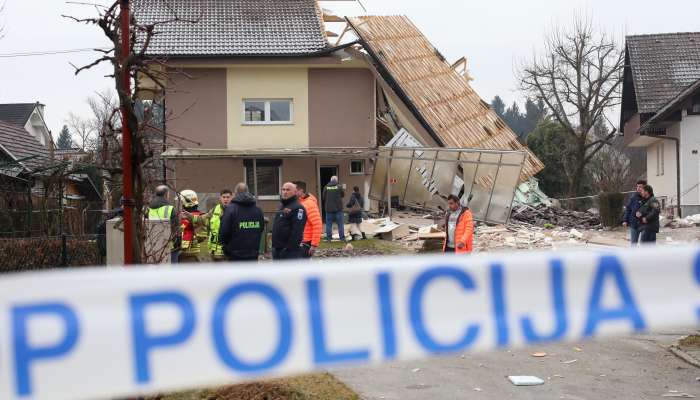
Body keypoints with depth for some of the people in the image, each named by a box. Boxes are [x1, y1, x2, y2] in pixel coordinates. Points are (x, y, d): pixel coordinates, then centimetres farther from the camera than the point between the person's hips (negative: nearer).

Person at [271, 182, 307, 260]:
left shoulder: (297, 208, -13)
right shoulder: (282, 206, 19)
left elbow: (297, 231, -21)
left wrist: (290, 247, -24)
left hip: (290, 250, -10)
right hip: (277, 249, 10)